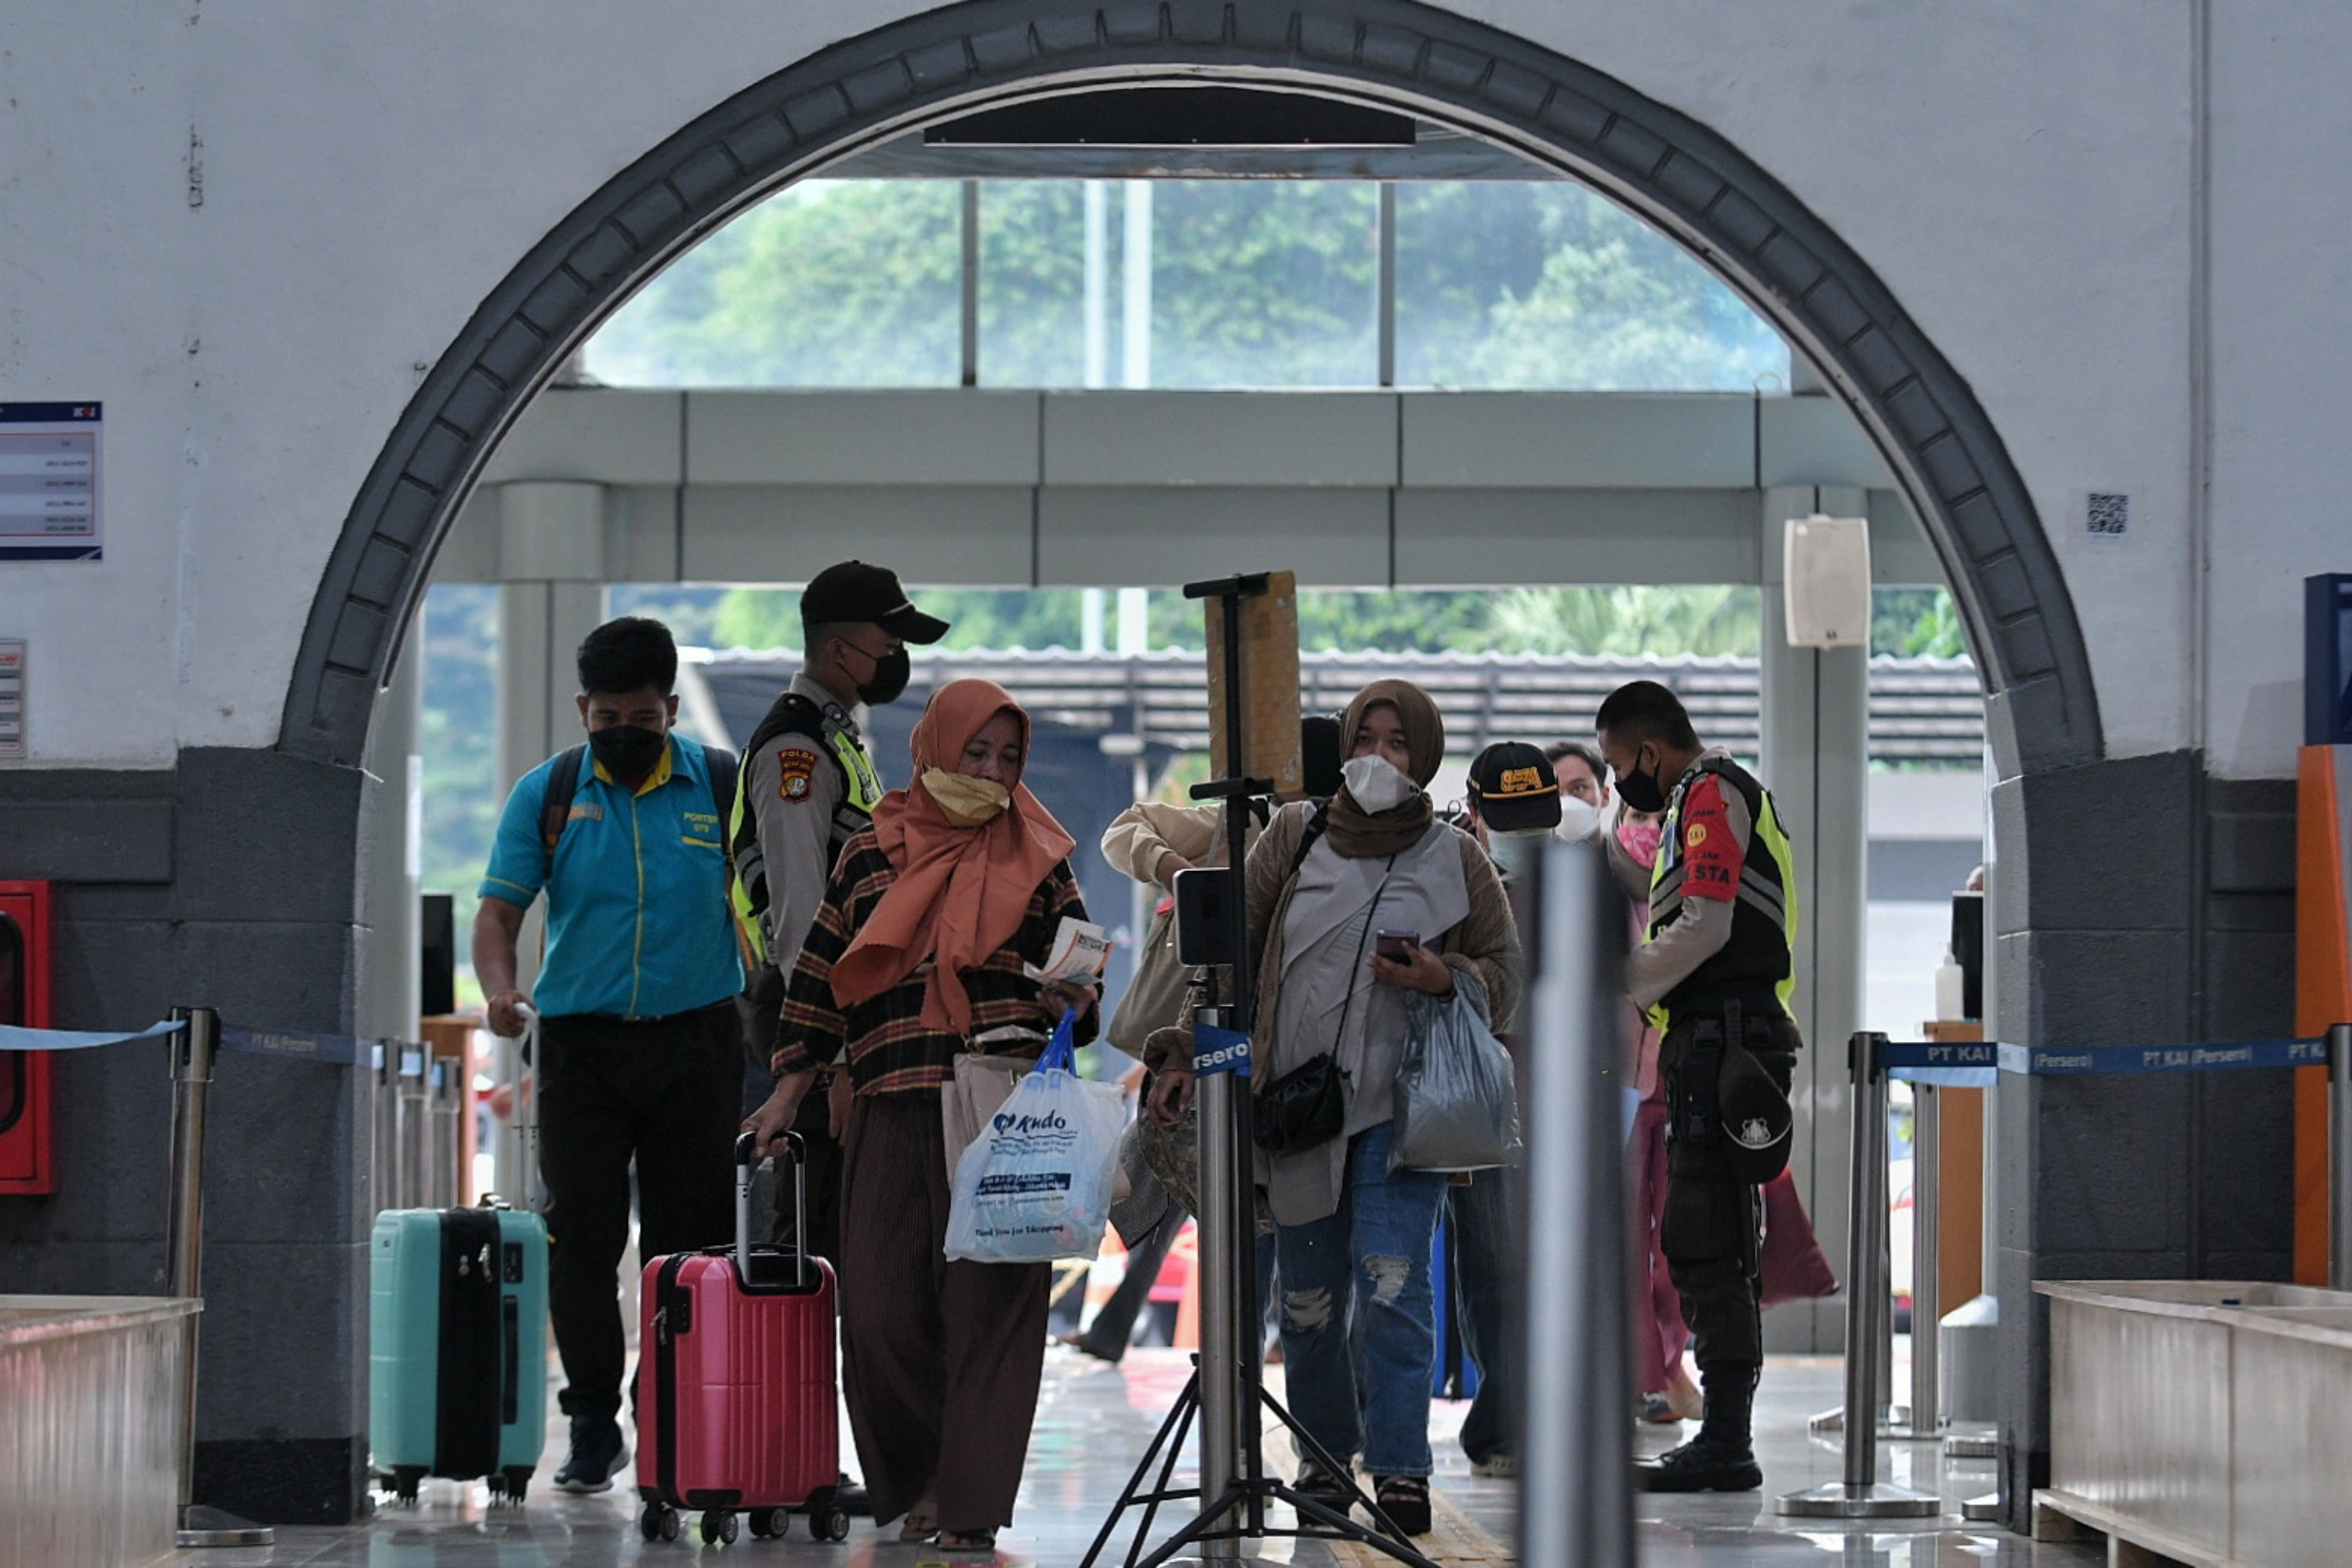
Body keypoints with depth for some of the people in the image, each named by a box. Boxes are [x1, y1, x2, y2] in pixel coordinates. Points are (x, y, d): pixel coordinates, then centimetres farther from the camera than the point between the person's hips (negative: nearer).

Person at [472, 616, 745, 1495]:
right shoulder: (547, 794, 5)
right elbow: (500, 911, 3)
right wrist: (500, 989, -16)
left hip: (695, 1042, 0)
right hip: (581, 1044, 0)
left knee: (690, 1240, 3)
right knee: (580, 1234, -3)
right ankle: (593, 1424, 4)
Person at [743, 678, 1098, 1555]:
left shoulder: (1037, 859, 11)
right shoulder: (870, 857, 12)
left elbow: (1078, 975, 8)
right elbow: (819, 981, 16)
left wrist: (1071, 1000, -15)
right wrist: (789, 1092, 11)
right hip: (893, 1114, 1)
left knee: (989, 1304, -7)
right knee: (881, 1311, -3)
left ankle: (970, 1503, -2)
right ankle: (917, 1480, 17)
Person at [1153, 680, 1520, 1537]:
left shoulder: (1457, 861, 6)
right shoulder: (1294, 837, 8)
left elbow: (1504, 977, 12)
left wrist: (1444, 979, -10)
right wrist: (1186, 1051, 2)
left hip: (1399, 1110, -2)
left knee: (1391, 1283, -13)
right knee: (1308, 1301, 5)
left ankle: (1401, 1467, -10)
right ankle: (1324, 1456, 21)